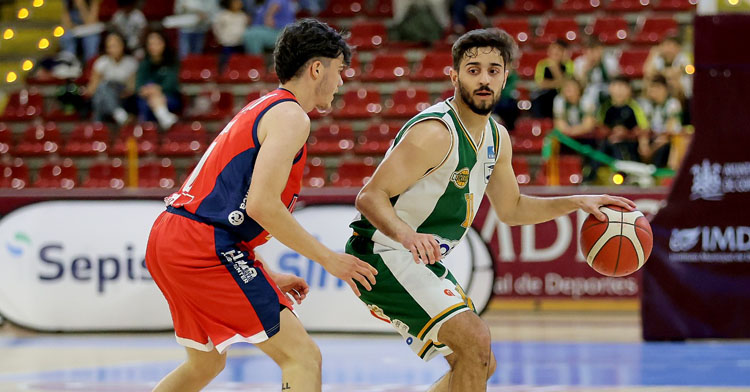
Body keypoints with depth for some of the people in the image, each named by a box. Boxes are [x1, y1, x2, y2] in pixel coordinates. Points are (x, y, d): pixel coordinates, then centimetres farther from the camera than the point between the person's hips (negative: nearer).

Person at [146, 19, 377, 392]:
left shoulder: (260, 109, 23)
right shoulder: (291, 116, -7)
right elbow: (262, 205, -18)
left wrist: (268, 277, 25)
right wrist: (327, 258, -10)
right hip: (204, 246, -10)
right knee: (303, 358, -10)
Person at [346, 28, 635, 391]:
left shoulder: (497, 138, 7)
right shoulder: (436, 132, -22)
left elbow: (511, 208, 21)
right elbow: (370, 196, -26)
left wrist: (577, 202, 9)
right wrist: (407, 235, -44)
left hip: (424, 260, 10)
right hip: (384, 255, -10)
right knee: (474, 340, -24)